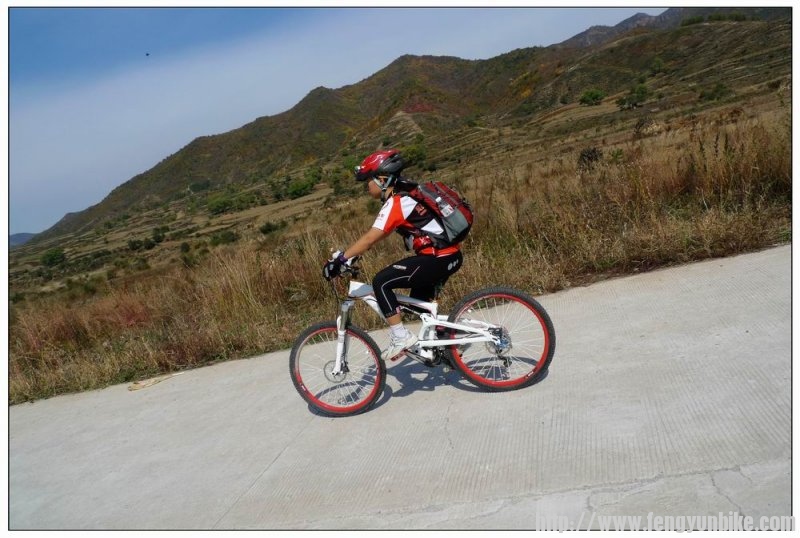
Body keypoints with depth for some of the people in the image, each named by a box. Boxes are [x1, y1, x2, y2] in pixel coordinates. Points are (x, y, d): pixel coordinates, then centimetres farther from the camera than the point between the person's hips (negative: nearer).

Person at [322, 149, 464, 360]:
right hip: (450, 255, 10)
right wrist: (348, 255, 15)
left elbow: (370, 238, -22)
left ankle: (401, 338, -7)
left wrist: (340, 259, -19)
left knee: (381, 282, -11)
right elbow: (375, 237, 18)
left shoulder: (395, 203, -14)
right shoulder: (404, 196, 15)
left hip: (439, 258, -10)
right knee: (419, 302, 24)